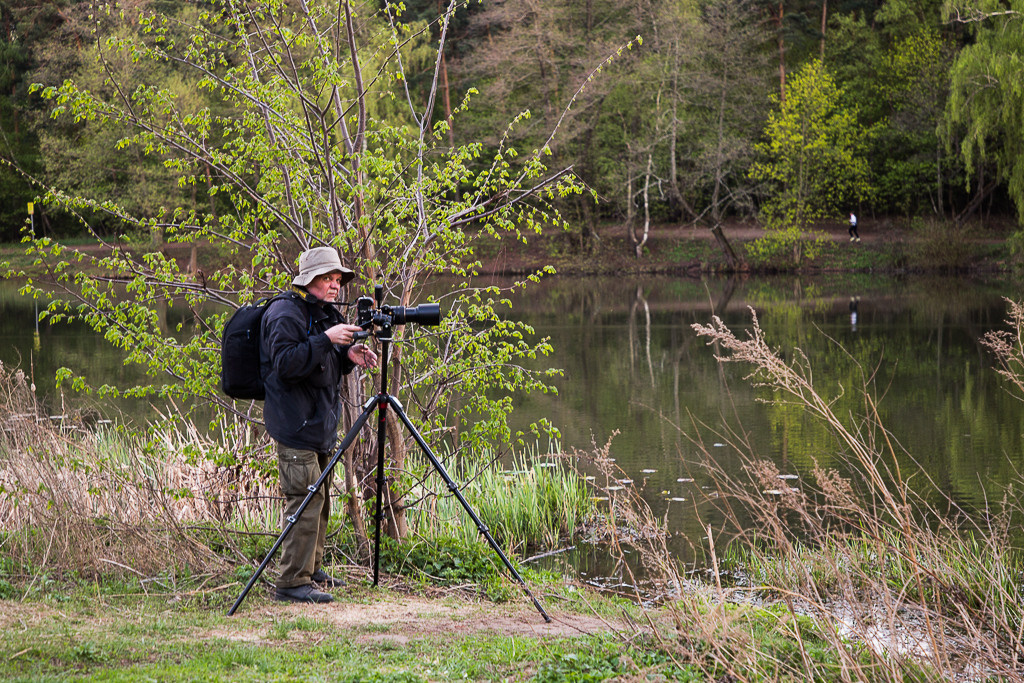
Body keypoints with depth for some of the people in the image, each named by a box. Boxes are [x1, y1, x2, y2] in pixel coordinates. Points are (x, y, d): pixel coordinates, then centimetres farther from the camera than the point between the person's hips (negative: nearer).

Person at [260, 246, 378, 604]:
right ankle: (292, 582, -11)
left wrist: (348, 356, 3)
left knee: (320, 498, 14)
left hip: (320, 423, 10)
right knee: (306, 498, -13)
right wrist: (326, 340, -27)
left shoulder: (324, 314, 17)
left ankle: (312, 571, 25)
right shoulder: (285, 313, -12)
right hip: (296, 424, -10)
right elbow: (285, 363, -23)